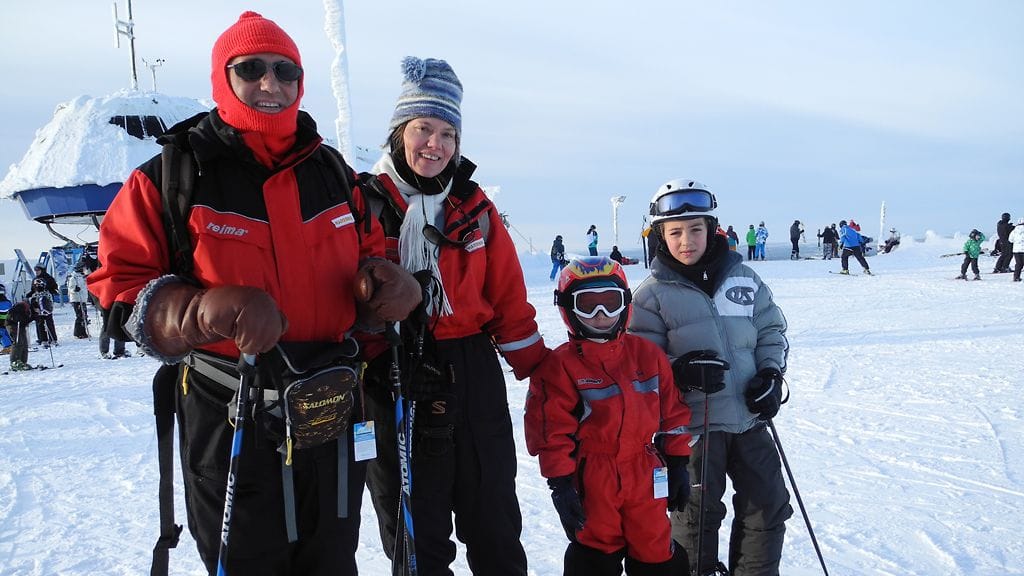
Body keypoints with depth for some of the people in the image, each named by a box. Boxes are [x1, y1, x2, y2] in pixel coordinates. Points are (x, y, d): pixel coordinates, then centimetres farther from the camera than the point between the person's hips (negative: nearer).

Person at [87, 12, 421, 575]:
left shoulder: (332, 171, 7)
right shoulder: (170, 176, -5)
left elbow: (368, 252, 17)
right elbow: (120, 285, -6)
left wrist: (381, 284, -8)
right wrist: (205, 311, -25)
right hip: (230, 418, -4)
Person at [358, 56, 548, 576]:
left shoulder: (474, 206, 6)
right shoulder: (363, 201, -3)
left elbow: (508, 298, 8)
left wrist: (540, 371, 8)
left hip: (472, 376, 3)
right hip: (390, 384, -2)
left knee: (495, 528, 15)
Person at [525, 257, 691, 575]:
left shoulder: (647, 354, 4)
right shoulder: (559, 365, -7)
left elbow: (672, 412, 9)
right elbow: (551, 429, -8)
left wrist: (678, 464, 8)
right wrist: (560, 482, -10)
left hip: (645, 477, 3)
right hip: (591, 483, -2)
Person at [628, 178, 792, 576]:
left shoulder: (744, 278, 4)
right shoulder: (652, 294, -6)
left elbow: (771, 330, 14)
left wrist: (771, 374, -2)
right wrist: (681, 371, -23)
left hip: (749, 417, 4)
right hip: (693, 423, -4)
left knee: (769, 505, 14)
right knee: (697, 513, 7)